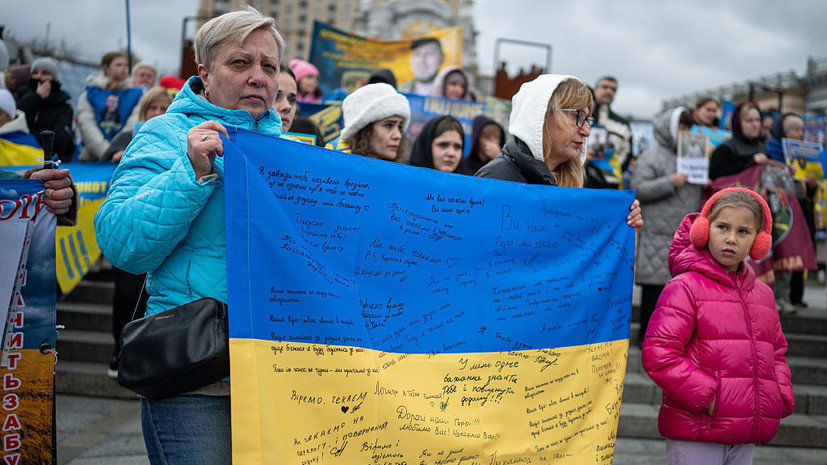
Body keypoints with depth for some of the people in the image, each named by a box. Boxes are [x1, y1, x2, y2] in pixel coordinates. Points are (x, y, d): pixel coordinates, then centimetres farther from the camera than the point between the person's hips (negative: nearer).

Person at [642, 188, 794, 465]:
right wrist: (705, 396, -17)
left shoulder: (763, 294, 15)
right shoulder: (685, 287, -8)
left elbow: (777, 352, 25)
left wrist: (780, 398, 8)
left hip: (746, 436, 7)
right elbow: (657, 354, -15)